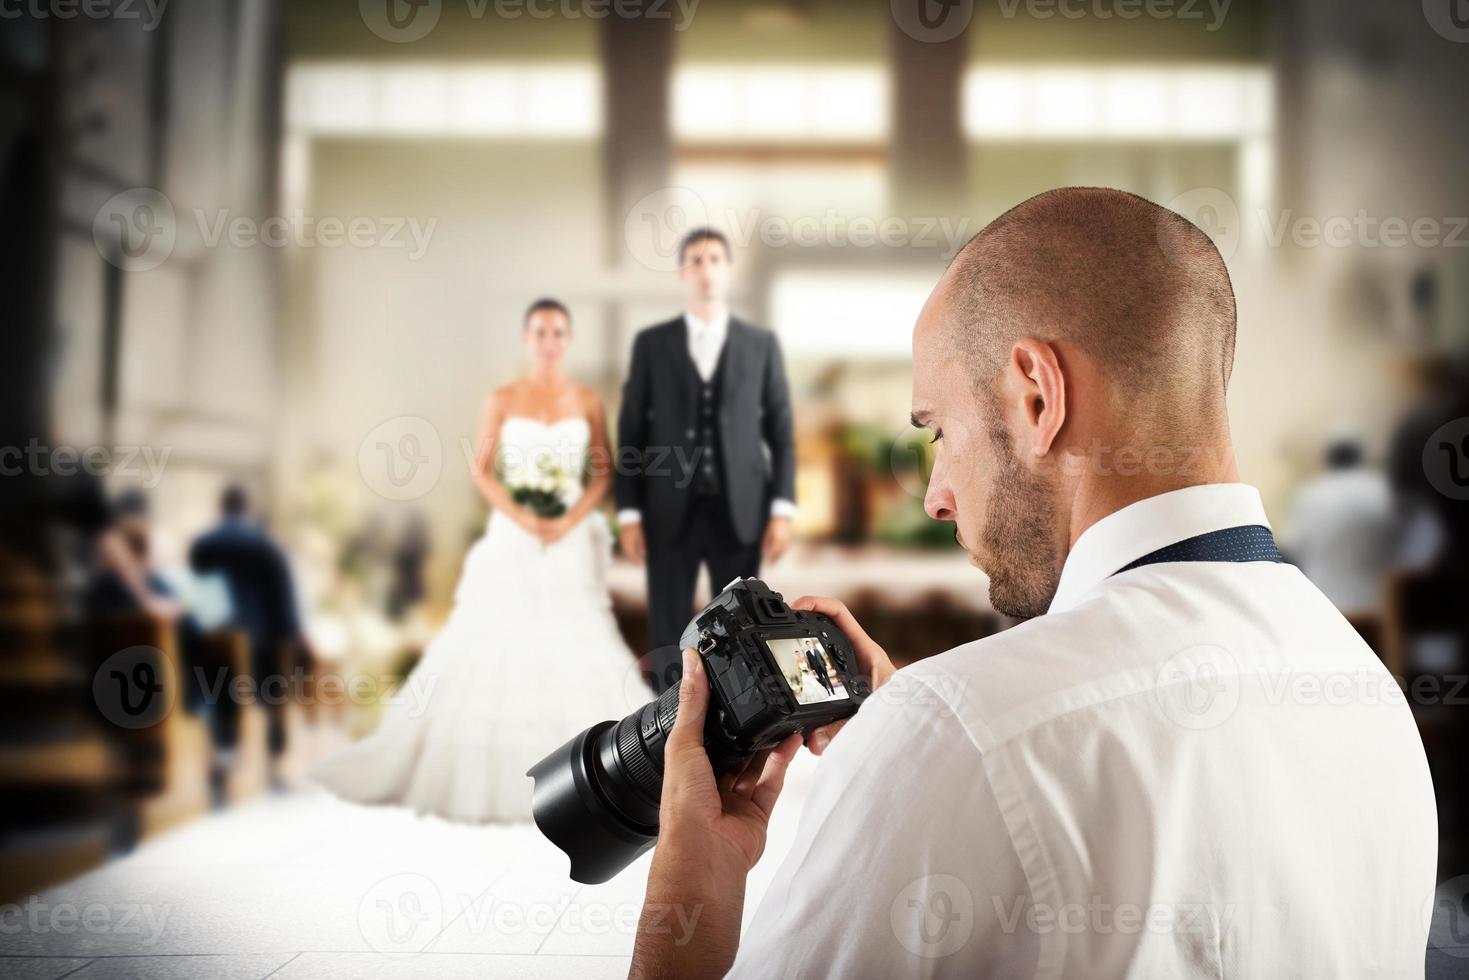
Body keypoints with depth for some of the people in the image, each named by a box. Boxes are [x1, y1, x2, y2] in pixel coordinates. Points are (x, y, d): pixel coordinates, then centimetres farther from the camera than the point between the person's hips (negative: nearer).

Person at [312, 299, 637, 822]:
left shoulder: (587, 401, 4)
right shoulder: (502, 400, 1)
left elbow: (604, 472, 4)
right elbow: (482, 472, 0)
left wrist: (571, 521, -11)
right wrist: (521, 518, -14)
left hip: (571, 543, 1)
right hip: (512, 541, -1)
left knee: (572, 653, -1)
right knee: (494, 649, 0)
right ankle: (479, 770, 13)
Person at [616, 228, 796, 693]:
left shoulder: (761, 343, 6)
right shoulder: (651, 343, 5)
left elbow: (780, 431, 5)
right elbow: (631, 433, 4)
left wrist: (782, 511, -4)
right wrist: (629, 514, -3)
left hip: (739, 511, 0)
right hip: (670, 512, 0)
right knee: (667, 640, 3)